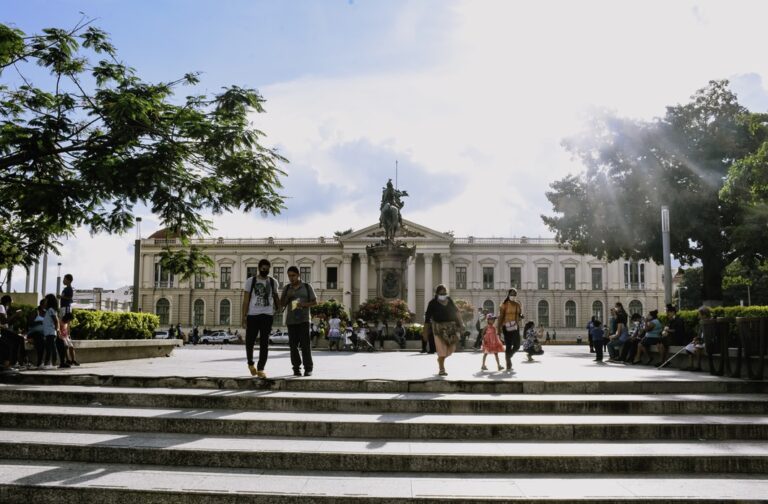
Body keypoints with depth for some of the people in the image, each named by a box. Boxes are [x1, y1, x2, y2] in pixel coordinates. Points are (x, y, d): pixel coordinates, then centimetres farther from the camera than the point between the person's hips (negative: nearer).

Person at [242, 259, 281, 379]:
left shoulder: (273, 282, 9)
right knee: (250, 341, 5)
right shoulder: (250, 281, 2)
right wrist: (244, 317, -3)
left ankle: (260, 369, 2)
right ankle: (250, 363, 30)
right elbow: (245, 300, 2)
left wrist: (279, 306, 7)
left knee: (264, 343, -2)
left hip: (267, 315, 1)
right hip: (252, 315, -1)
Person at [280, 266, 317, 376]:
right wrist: (287, 297, -6)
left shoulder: (307, 287, 5)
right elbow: (282, 304, 15)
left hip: (304, 319, -3)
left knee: (305, 344, -8)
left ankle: (308, 368, -3)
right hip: (291, 320, 3)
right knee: (293, 345, 1)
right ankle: (296, 368, 9)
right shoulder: (287, 288, 13)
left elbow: (315, 302, 5)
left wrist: (304, 304, -12)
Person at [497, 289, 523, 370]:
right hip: (507, 327, -5)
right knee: (508, 346, -5)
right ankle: (508, 365, 5)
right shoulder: (504, 305, -5)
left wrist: (521, 317, -5)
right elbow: (501, 316, -8)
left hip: (516, 327, 5)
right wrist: (499, 328, -15)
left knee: (517, 346, 4)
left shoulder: (518, 304, 10)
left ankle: (508, 357, 33)